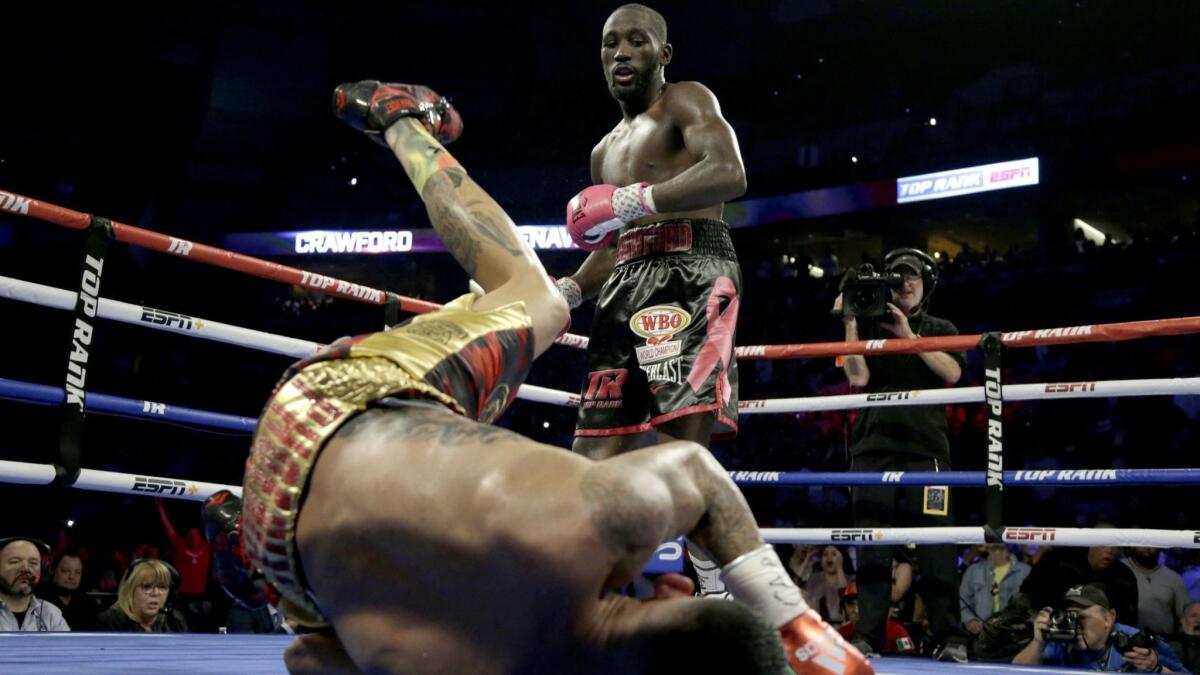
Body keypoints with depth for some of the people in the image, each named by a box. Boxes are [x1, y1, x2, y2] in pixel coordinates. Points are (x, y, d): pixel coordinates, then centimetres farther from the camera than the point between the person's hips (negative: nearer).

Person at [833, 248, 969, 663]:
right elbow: (858, 378, 0)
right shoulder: (871, 328, 15)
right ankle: (868, 639, 0)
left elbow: (952, 373, -4)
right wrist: (850, 324, -2)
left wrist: (908, 335, -8)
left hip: (926, 446, -1)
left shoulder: (940, 330, 15)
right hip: (874, 445, 1)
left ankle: (950, 639, -3)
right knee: (872, 548, -2)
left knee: (937, 549, -7)